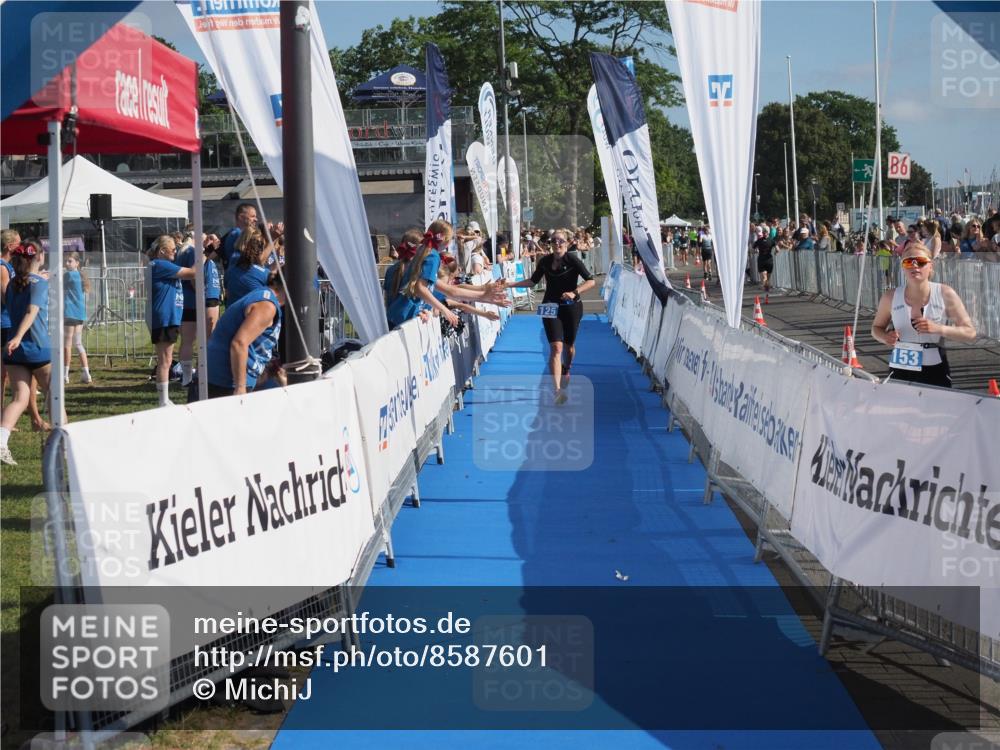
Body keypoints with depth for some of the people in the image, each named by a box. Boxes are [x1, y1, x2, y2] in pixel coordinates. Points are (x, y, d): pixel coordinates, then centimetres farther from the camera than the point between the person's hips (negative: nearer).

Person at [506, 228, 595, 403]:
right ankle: (557, 390, -21)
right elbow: (533, 281, 12)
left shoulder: (573, 260, -12)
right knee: (556, 347, -12)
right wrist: (512, 284, 2)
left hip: (571, 308, -1)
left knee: (568, 344, 16)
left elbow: (590, 281, -14)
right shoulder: (545, 262, -1)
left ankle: (566, 371, 50)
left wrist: (575, 292, -28)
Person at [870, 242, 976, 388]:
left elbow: (970, 333, -5)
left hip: (935, 371, -1)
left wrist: (938, 328, -20)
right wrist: (885, 337, -10)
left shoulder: (945, 294, -6)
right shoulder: (891, 298, -3)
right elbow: (876, 327, 14)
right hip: (900, 371, 1)